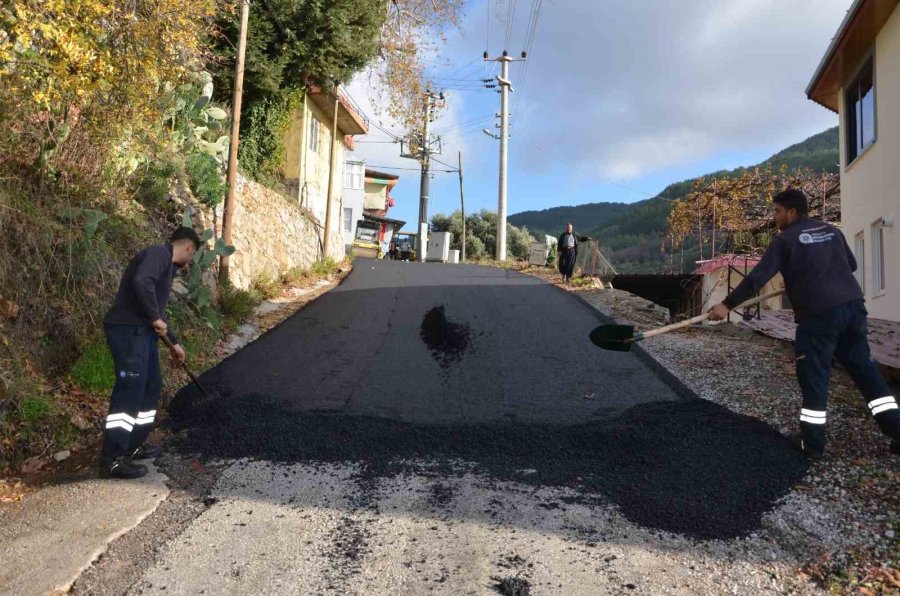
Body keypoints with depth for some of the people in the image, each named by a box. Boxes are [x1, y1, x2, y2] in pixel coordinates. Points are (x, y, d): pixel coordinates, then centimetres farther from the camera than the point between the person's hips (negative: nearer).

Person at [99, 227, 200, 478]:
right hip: (129, 331, -10)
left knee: (151, 387, 16)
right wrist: (155, 318, -20)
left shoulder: (167, 265, 22)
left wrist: (174, 343, 34)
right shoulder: (158, 253, -9)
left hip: (142, 331, 10)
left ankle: (132, 445, 26)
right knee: (129, 392, -9)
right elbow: (141, 282, -30)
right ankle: (112, 460, -5)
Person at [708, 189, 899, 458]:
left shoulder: (785, 240, -4)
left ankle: (812, 443, 7)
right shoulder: (832, 231, 16)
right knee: (864, 369, 15)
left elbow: (757, 277, -11)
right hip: (854, 306, 6)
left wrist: (727, 304, -9)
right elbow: (851, 264, 27)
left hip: (819, 315, -6)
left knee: (814, 377, 2)